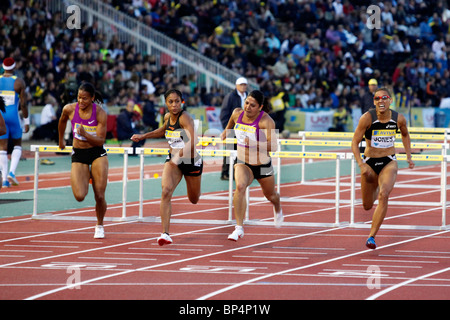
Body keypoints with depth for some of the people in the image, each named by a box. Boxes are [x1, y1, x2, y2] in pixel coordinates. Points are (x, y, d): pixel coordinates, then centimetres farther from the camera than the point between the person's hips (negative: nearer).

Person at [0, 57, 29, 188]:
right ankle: (12, 172, -4)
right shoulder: (19, 82, -4)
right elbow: (23, 104, -6)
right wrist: (26, 122, 2)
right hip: (14, 116, -2)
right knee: (17, 145, 15)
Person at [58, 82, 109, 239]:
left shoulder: (100, 113, -15)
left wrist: (84, 134, -32)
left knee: (100, 196, -7)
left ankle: (99, 226, 22)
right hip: (78, 155, 1)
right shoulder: (69, 109, -10)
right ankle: (86, 177, 22)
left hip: (97, 154, -1)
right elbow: (62, 121, 15)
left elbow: (100, 140, -16)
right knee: (79, 196, -15)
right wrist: (61, 139, 28)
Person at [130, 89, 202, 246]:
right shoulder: (167, 117, 0)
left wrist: (179, 155, -50)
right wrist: (143, 136, 20)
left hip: (191, 161, -4)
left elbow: (193, 141, -37)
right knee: (166, 191, -23)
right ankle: (165, 233, -27)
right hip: (173, 160, 4)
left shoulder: (185, 118, -22)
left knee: (194, 200, 16)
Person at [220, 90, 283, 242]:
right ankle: (239, 227, -29)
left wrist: (255, 144, -47)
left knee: (270, 195, 22)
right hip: (243, 163, 2)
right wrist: (224, 134, 31)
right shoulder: (237, 114, -9)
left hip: (263, 165, -2)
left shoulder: (266, 121, -24)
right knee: (240, 186, -29)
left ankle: (278, 209, 61)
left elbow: (273, 146, -34)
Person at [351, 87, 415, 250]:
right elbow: (355, 142, -12)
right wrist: (361, 164, -23)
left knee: (384, 196, -26)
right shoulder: (367, 118, -15)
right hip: (370, 163, 0)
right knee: (367, 205, 12)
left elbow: (405, 135, 17)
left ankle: (371, 237, -23)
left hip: (389, 163, 0)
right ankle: (377, 189, 53)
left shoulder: (399, 119, -6)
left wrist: (408, 157, 12)